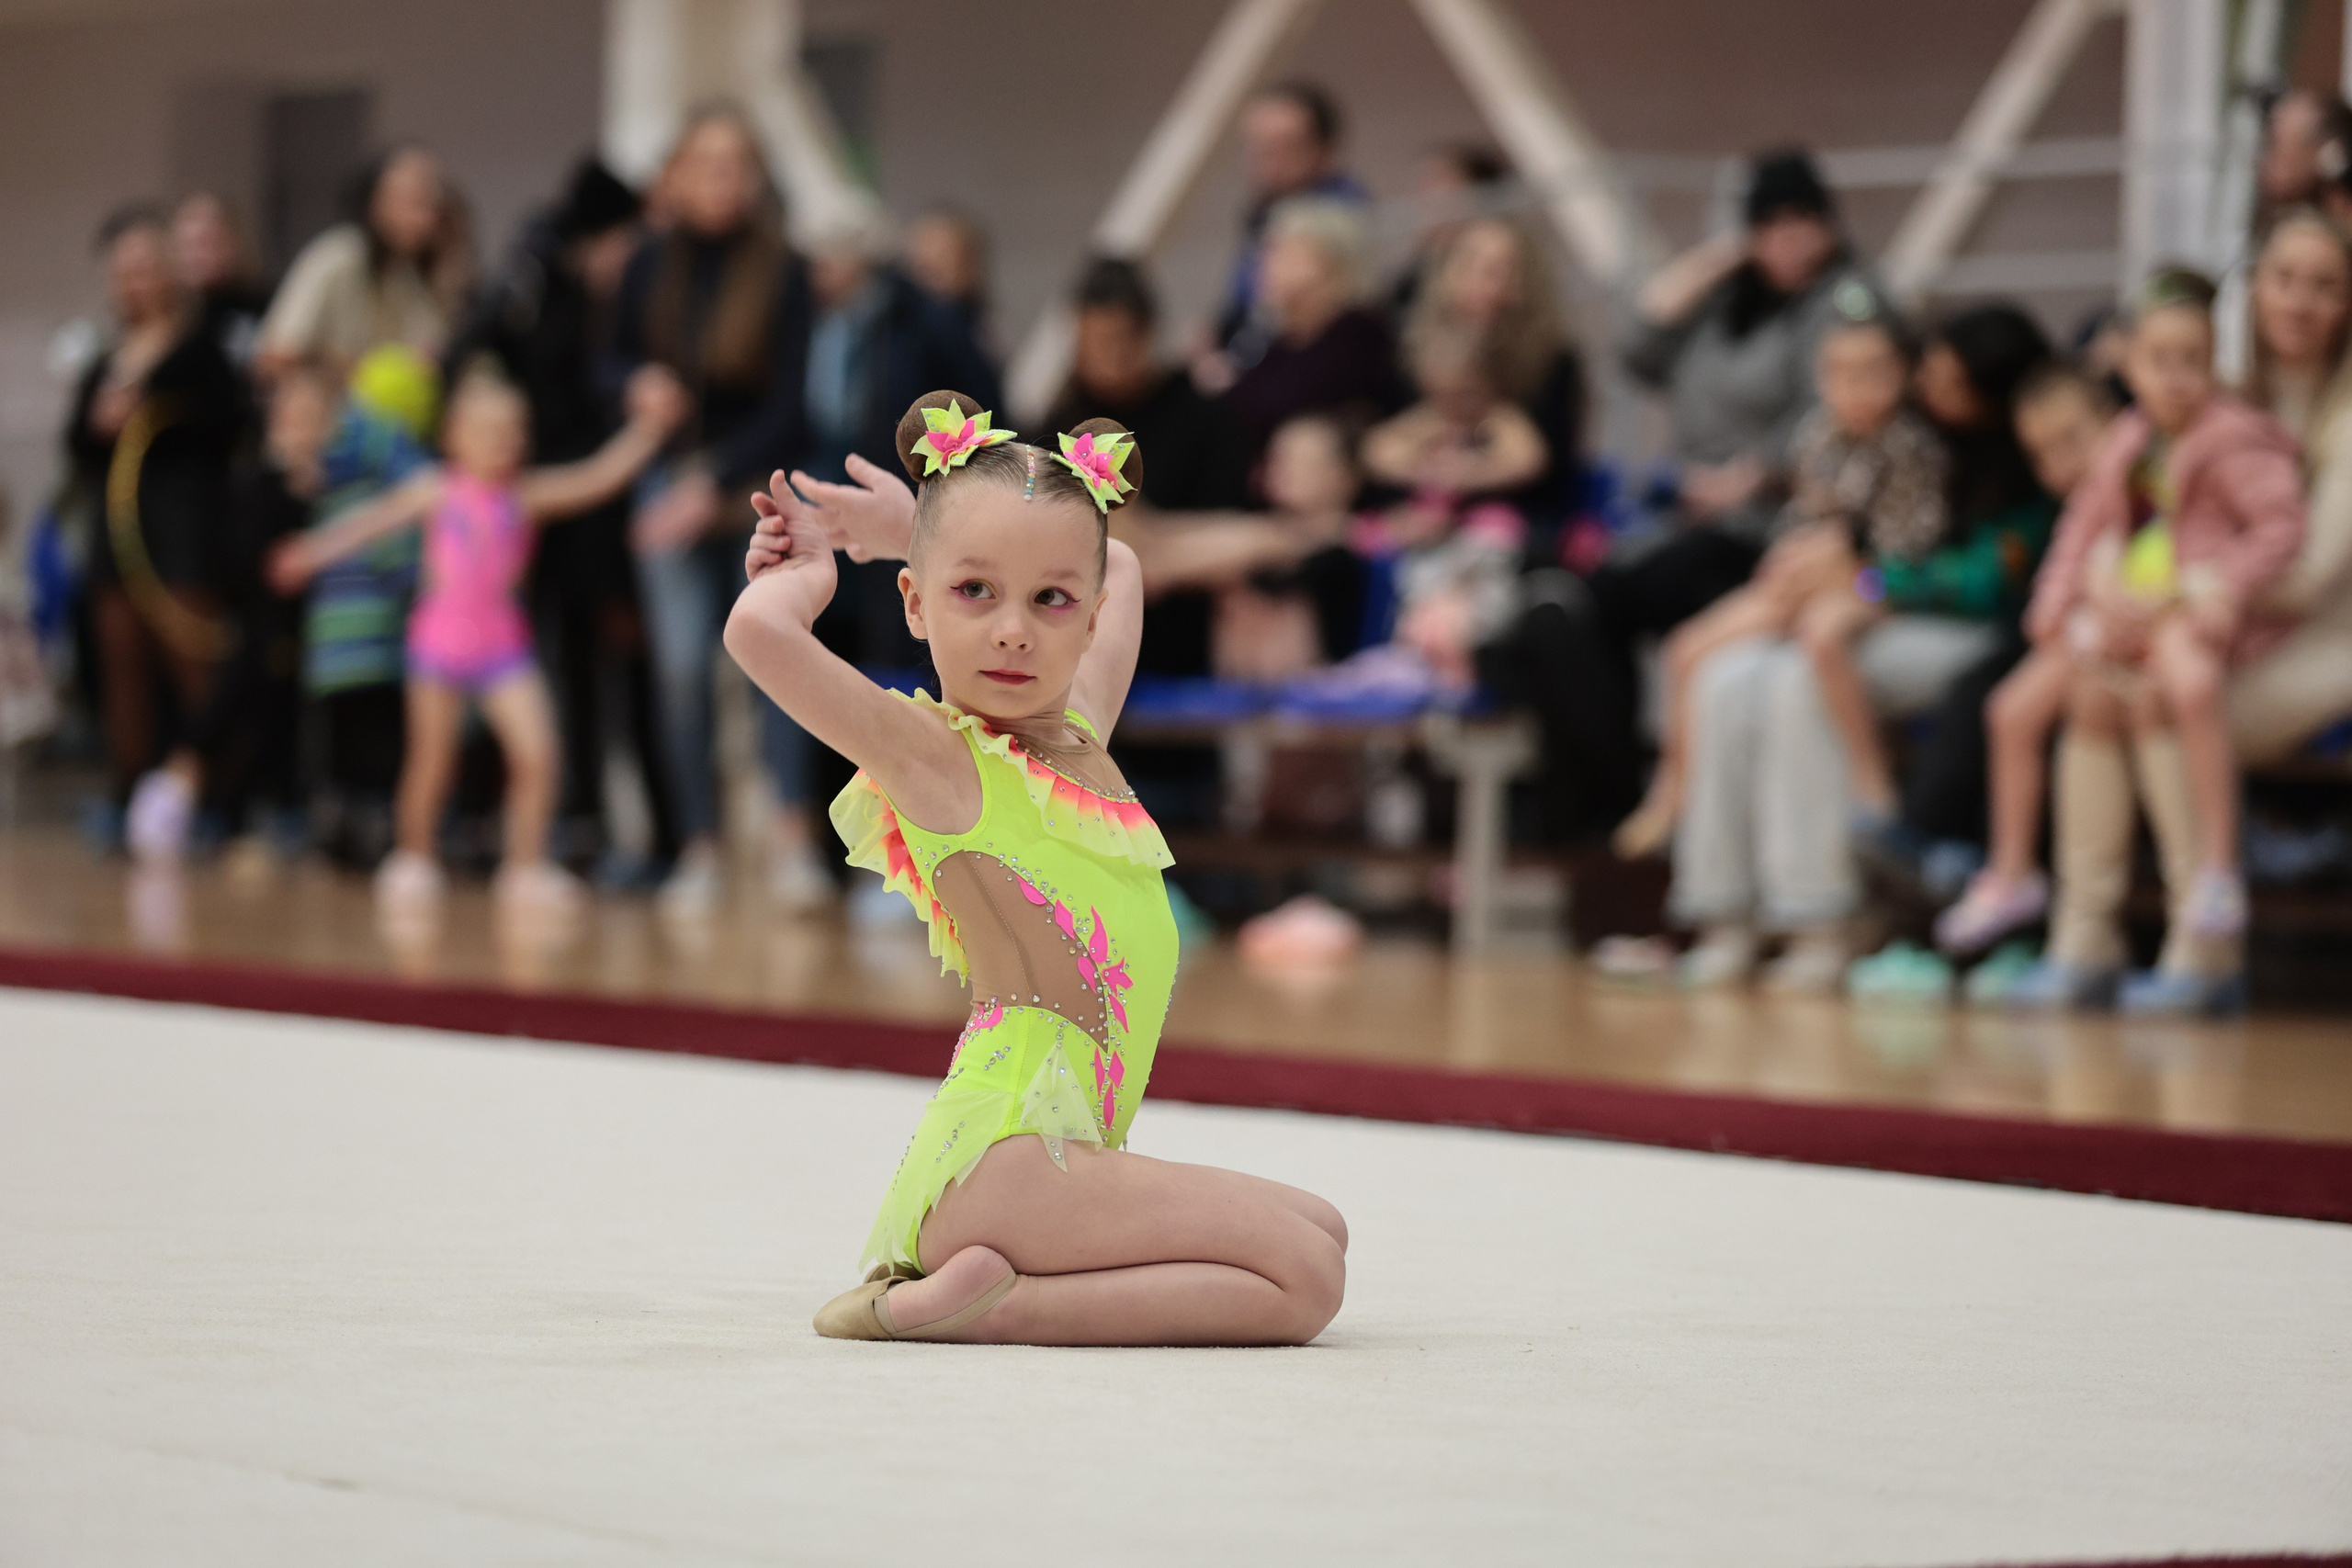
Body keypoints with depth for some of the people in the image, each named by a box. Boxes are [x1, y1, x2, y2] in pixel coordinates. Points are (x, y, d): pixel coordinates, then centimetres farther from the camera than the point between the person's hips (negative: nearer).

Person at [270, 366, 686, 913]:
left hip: (502, 640, 1)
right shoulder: (437, 491, -6)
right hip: (441, 637, -1)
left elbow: (599, 476, -10)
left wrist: (648, 428, -20)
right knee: (432, 763, 7)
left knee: (537, 754, -11)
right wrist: (312, 551, -19)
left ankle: (526, 868, 2)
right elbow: (376, 520, -9)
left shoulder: (529, 494, -3)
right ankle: (414, 861, 28)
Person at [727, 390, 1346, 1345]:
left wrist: (905, 532, 26)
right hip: (1005, 1151, -9)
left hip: (1068, 1147, 9)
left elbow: (1120, 567, 35)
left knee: (1319, 1231, 18)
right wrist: (812, 572, -2)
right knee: (1302, 1278, -13)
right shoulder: (933, 755, -8)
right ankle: (993, 1303, -16)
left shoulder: (1077, 733, 15)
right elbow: (759, 631, -25)